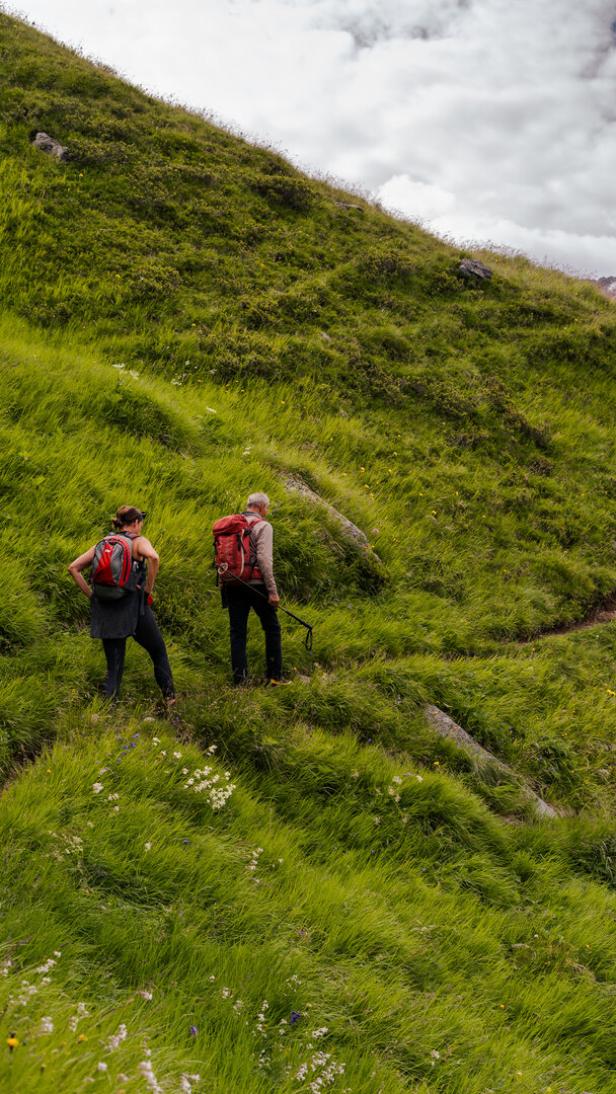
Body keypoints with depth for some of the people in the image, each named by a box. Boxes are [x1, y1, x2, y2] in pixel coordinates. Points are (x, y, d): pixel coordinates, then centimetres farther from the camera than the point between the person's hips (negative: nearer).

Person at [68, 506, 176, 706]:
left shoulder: (102, 544, 14)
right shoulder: (138, 542, -1)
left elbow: (73, 568, 9)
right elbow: (153, 558, -24)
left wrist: (91, 595, 9)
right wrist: (148, 589, -14)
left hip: (105, 611, 4)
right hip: (134, 609, -4)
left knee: (113, 666, 11)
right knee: (158, 651, 18)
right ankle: (169, 697, 20)